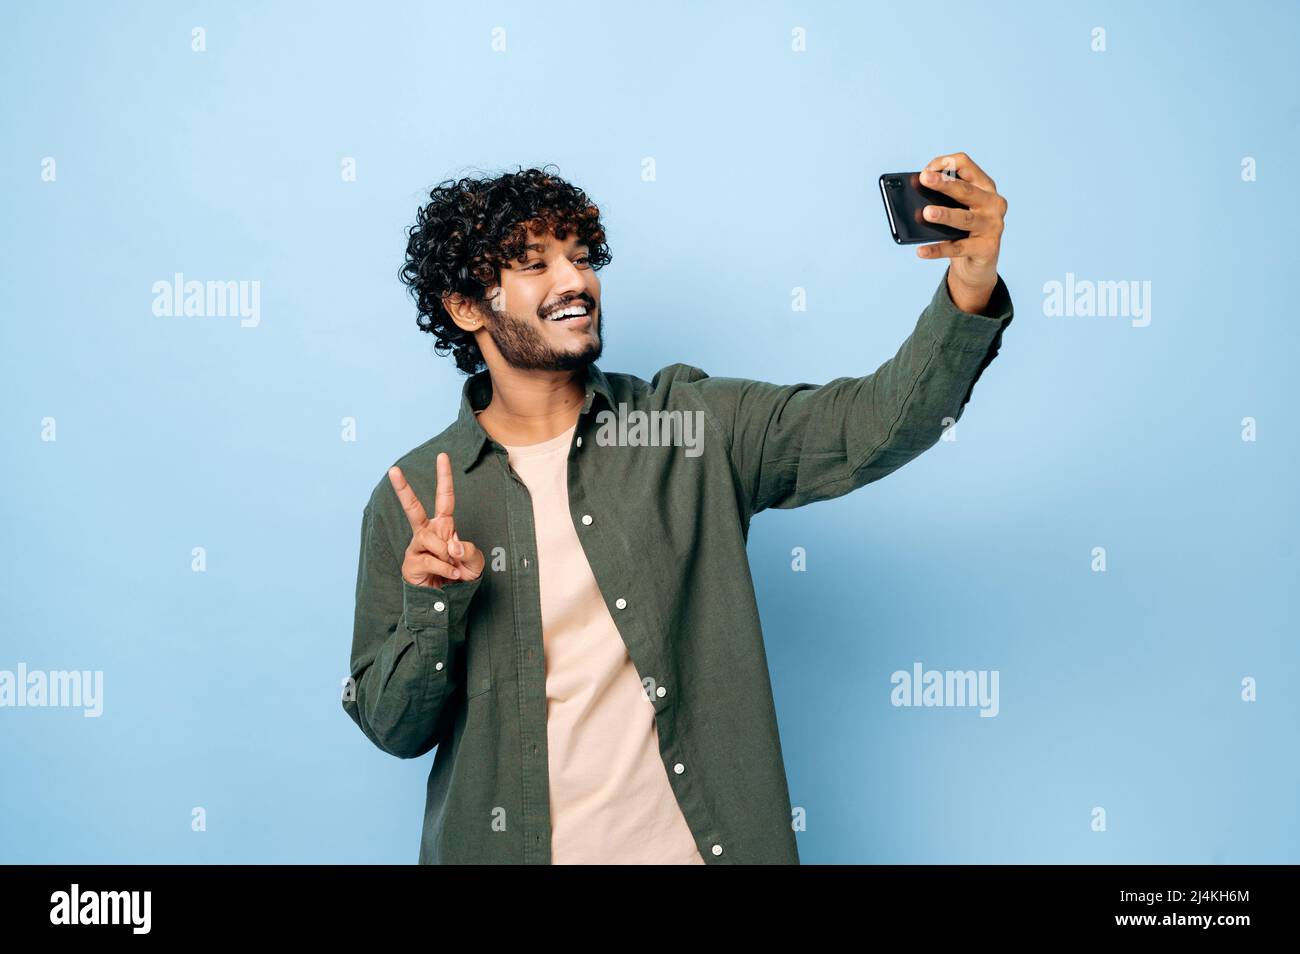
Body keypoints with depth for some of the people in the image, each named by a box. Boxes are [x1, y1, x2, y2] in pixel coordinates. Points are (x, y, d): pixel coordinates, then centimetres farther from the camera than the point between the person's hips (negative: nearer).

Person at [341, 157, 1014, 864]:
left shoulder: (695, 425, -3)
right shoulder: (411, 499, -3)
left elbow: (875, 422, -14)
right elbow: (394, 729, -1)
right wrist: (431, 607, -18)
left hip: (699, 842, 1)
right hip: (503, 846, 0)